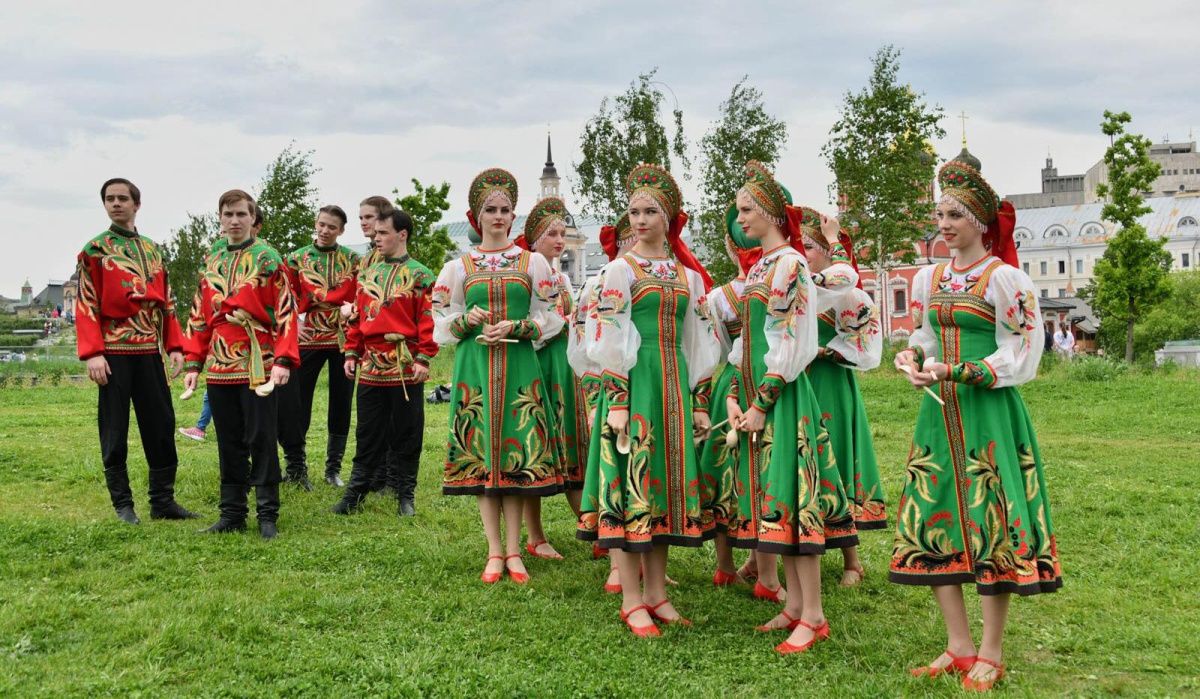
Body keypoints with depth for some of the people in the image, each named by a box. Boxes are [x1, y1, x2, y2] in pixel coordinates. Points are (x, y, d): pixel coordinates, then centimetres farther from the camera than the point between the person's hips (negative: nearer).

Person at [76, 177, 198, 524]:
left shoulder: (153, 250, 15)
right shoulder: (94, 249, 1)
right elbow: (86, 305, -5)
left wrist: (174, 346, 5)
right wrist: (92, 353, -15)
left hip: (150, 351, 5)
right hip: (114, 351, -5)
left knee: (161, 425, 6)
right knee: (115, 431, 1)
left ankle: (163, 500, 14)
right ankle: (122, 504, 9)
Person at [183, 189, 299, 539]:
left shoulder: (267, 258, -2)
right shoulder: (210, 261, 13)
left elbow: (286, 310, -7)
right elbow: (199, 315, 15)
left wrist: (284, 359, -16)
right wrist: (194, 362, 9)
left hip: (258, 365, -5)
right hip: (220, 366, 5)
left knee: (261, 440, -1)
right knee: (229, 443, 11)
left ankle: (268, 515, 7)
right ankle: (232, 513, 19)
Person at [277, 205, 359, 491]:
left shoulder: (353, 260, 6)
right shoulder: (296, 259, 5)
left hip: (344, 339, 1)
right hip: (308, 339, -1)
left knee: (341, 403, 7)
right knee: (293, 401, -3)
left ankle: (333, 467, 19)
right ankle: (296, 465, 9)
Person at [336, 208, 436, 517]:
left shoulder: (419, 275, -3)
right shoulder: (366, 274, 13)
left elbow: (428, 321, -7)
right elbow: (356, 318, 15)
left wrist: (424, 359, -13)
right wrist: (351, 353, 9)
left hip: (406, 367, -4)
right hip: (370, 366, 4)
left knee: (407, 433, 5)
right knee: (367, 433, 11)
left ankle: (407, 494, 16)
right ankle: (356, 490, 20)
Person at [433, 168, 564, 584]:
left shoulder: (533, 263, 8)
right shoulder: (459, 266, 9)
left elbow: (550, 319, 5)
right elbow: (442, 323, 9)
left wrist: (515, 327, -11)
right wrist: (467, 321, -11)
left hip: (518, 367, 0)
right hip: (475, 367, 1)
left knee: (518, 453, -2)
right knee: (480, 454, 0)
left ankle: (513, 550, 7)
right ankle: (495, 551, 8)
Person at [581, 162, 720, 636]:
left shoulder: (689, 274, 12)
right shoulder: (619, 270, -2)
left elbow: (700, 343, 14)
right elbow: (608, 341, -8)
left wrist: (700, 401, 10)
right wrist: (617, 401, -15)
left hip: (676, 386, 5)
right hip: (634, 383, -5)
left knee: (668, 480, 8)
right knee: (630, 482, -4)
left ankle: (656, 593, 18)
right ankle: (632, 601, 4)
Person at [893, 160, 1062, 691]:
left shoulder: (1004, 278, -7)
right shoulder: (927, 279, 11)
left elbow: (1019, 357, -10)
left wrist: (954, 371, -19)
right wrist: (912, 359, -3)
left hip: (989, 412, -6)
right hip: (939, 411, 6)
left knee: (992, 524, -2)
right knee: (933, 522, 5)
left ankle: (990, 654, 11)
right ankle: (959, 646, 17)